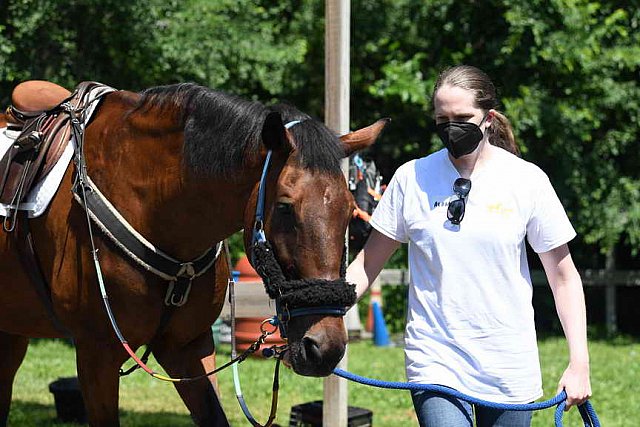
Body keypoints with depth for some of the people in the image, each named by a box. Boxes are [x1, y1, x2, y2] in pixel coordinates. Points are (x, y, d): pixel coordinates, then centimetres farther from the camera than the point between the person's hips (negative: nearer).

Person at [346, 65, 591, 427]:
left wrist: (580, 363, -4)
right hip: (436, 360, -1)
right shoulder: (412, 179, 0)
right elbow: (369, 263, 7)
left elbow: (563, 276, 2)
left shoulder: (528, 180, -2)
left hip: (510, 366, 1)